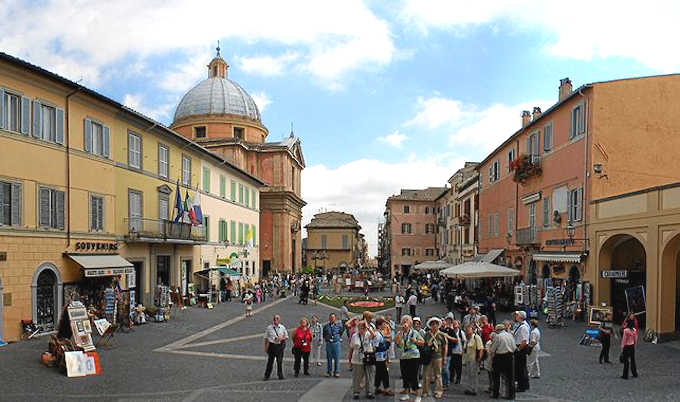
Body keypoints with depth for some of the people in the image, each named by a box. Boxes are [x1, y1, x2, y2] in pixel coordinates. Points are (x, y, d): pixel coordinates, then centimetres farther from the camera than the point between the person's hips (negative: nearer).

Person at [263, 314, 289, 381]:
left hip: (280, 346, 1)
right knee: (270, 361, 2)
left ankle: (280, 375, 15)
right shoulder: (269, 328, 2)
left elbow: (286, 337, 11)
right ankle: (266, 376, 11)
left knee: (279, 361, 4)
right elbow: (266, 338, 7)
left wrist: (282, 338, -10)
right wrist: (265, 347, 4)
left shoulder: (282, 328, 5)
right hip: (272, 345, -1)